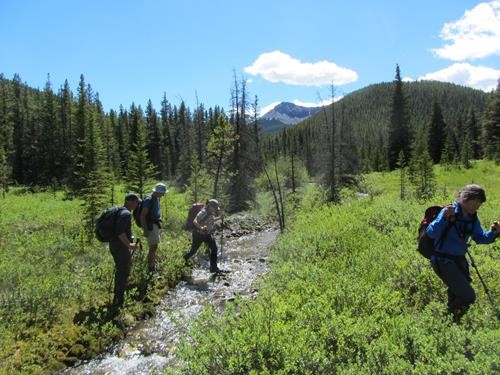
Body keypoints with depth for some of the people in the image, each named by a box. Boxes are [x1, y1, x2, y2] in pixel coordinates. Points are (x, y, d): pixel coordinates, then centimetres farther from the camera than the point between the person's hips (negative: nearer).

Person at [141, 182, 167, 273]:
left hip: (155, 225, 9)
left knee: (154, 247, 17)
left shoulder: (157, 198, 9)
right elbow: (142, 216, -20)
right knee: (153, 247, -7)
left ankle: (153, 267, 29)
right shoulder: (148, 200, -19)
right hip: (150, 226, -9)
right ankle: (150, 269, 1)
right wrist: (145, 230, -22)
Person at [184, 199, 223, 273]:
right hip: (198, 234, -7)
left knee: (214, 249, -4)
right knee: (194, 250, 10)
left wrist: (219, 218, 10)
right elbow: (195, 221, -34)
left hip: (208, 234, 7)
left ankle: (213, 267, 5)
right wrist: (201, 228, -50)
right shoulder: (203, 212, -25)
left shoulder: (211, 213, 1)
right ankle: (186, 257, 45)